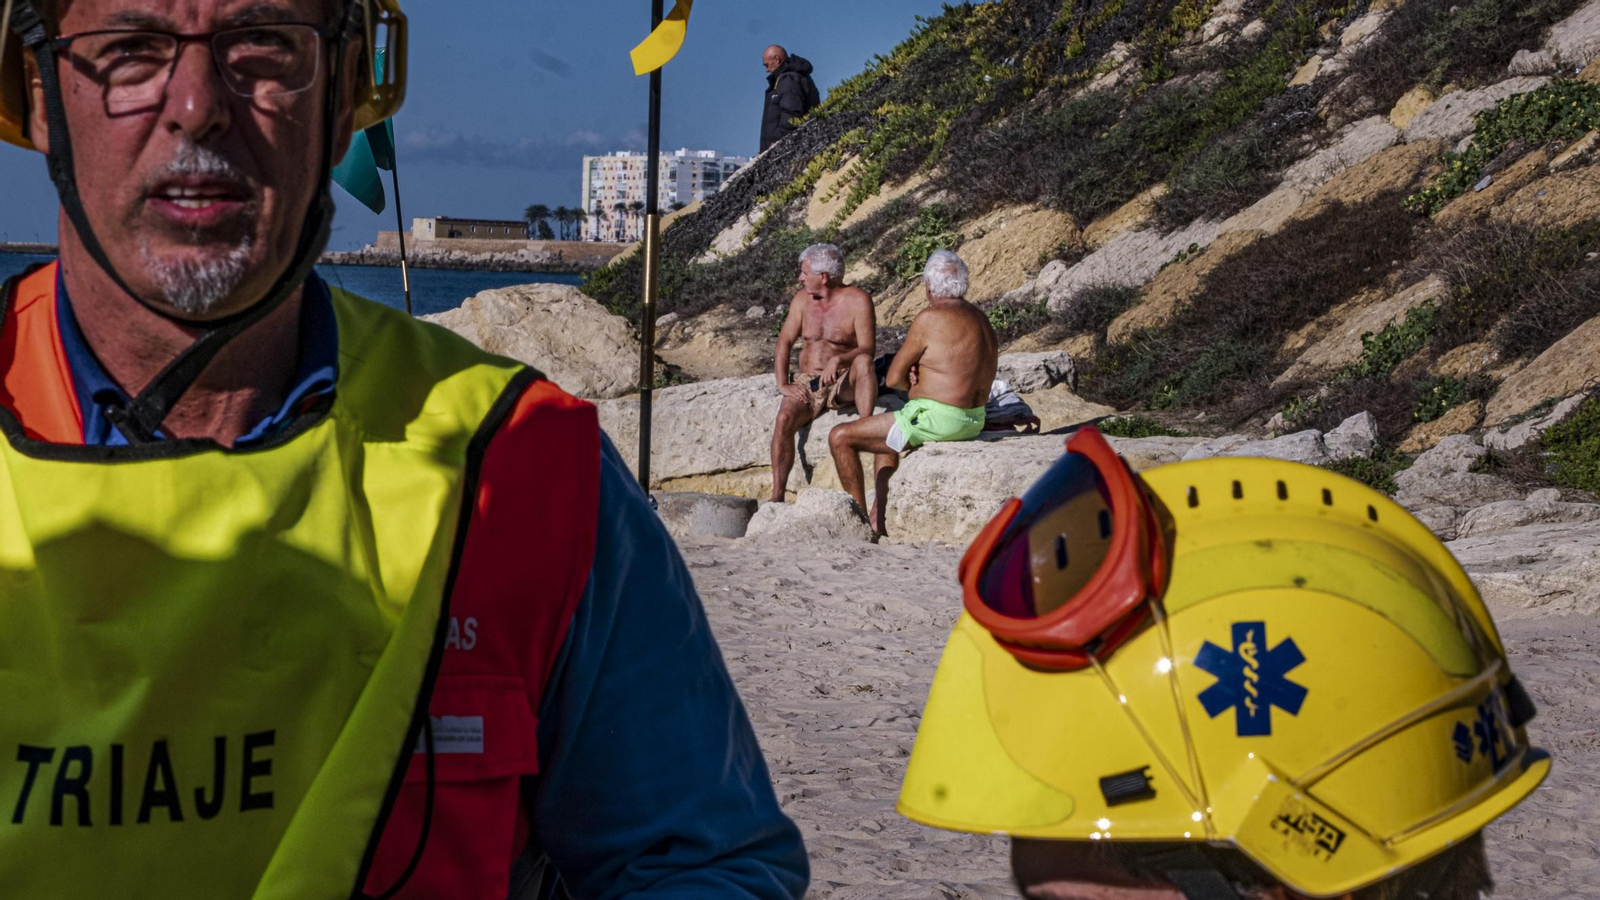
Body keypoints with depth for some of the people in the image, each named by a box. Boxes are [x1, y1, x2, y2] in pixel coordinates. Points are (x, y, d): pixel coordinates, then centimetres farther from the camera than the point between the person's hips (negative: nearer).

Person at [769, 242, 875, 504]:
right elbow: (785, 341, 8)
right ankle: (777, 496, -30)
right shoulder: (803, 299, 8)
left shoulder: (857, 301, -7)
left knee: (863, 362, -36)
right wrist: (783, 384, -5)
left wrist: (839, 359, -34)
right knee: (785, 418, -27)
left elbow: (867, 349, -14)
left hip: (844, 384, -3)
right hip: (808, 383, 3)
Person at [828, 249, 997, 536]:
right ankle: (879, 517, 27)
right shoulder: (981, 319, 11)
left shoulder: (930, 318, -15)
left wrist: (911, 384, 12)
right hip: (973, 421, 10)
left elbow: (893, 378, -10)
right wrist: (919, 380, -1)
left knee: (840, 437, 0)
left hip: (936, 418, -10)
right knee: (887, 437, 34)